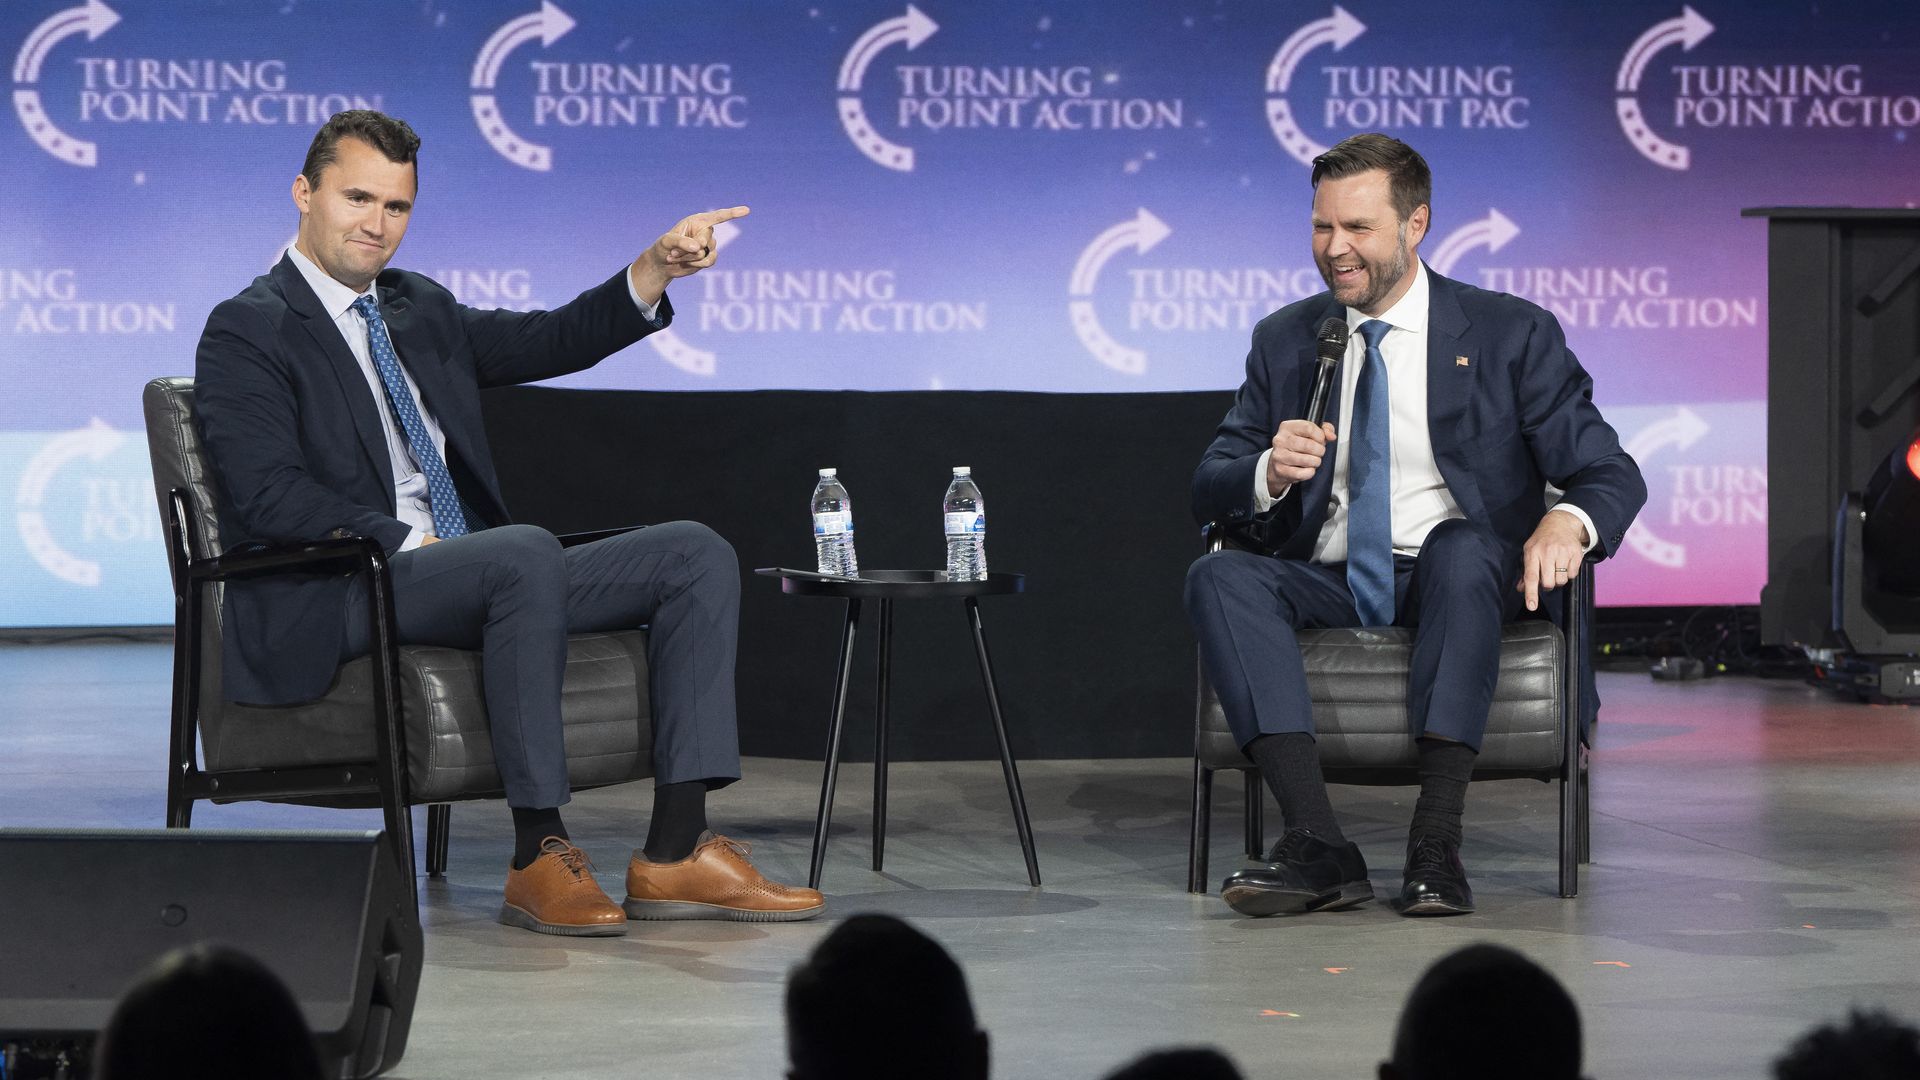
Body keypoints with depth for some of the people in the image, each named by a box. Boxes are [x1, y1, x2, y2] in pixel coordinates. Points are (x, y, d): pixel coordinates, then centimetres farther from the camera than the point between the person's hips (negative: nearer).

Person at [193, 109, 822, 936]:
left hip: (478, 578, 8)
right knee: (528, 552, -37)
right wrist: (410, 542, -22)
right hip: (335, 603, -8)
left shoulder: (419, 311, 23)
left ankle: (675, 853, -18)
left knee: (696, 553, -7)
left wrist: (657, 269, -1)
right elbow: (270, 495, -14)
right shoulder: (247, 332, -1)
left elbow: (551, 341, 14)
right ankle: (539, 854, -32)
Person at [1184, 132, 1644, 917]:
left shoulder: (1511, 335, 3)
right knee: (1218, 575, -27)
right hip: (1328, 583, 3)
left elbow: (1611, 474, -3)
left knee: (1461, 547, -36)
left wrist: (1567, 522, -28)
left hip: (1454, 579, -3)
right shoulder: (1284, 341, 13)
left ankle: (1436, 844, -39)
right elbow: (1209, 491, 9)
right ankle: (1318, 845, -38)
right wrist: (1270, 473, -16)